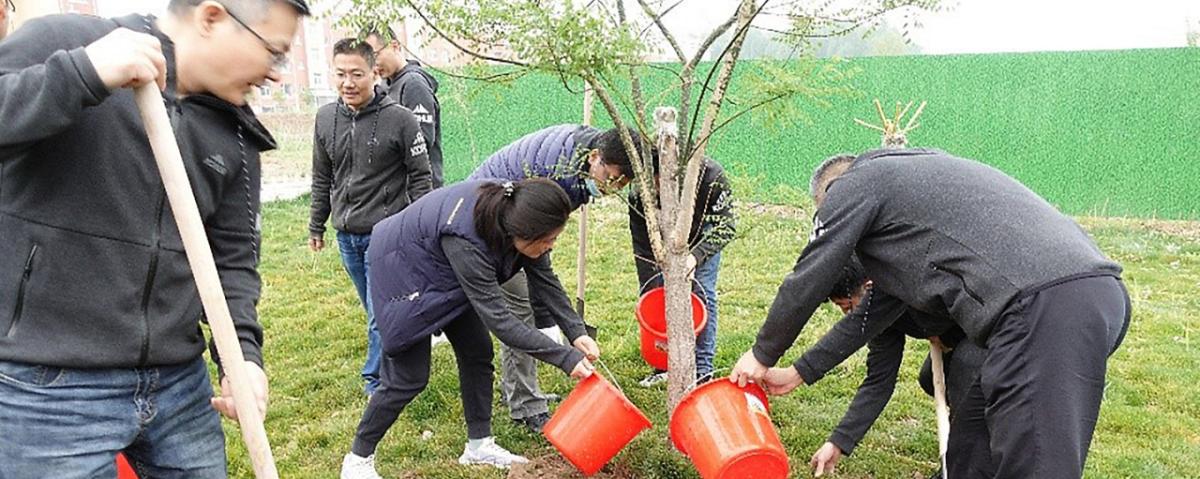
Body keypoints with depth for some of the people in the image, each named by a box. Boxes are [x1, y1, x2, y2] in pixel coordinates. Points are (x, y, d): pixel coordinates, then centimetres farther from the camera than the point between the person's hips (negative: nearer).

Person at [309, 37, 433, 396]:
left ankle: (376, 381, 12)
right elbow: (322, 179, 13)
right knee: (373, 309, 16)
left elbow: (420, 177, -7)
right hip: (346, 235, 5)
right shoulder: (326, 118, 3)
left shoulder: (400, 119, -12)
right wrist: (316, 226, 16)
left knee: (383, 312, -2)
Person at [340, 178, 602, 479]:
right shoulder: (466, 240, -41)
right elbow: (497, 318, -38)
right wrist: (565, 358, -37)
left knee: (478, 353, 5)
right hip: (403, 269, -7)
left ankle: (479, 445, 19)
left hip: (446, 276, 8)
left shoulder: (516, 213, -21)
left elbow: (545, 281, -10)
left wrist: (576, 332, -21)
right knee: (409, 377, -6)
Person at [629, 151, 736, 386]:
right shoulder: (639, 195, -35)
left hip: (703, 235, -1)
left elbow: (726, 226, -32)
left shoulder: (712, 176, -39)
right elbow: (643, 252, -26)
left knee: (703, 294, -11)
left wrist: (695, 257, -48)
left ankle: (703, 369, 0)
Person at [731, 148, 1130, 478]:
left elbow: (807, 281, 8)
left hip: (1045, 306, -10)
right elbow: (874, 311, 34)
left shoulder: (853, 183, 7)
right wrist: (799, 373, 38)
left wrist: (762, 355, 25)